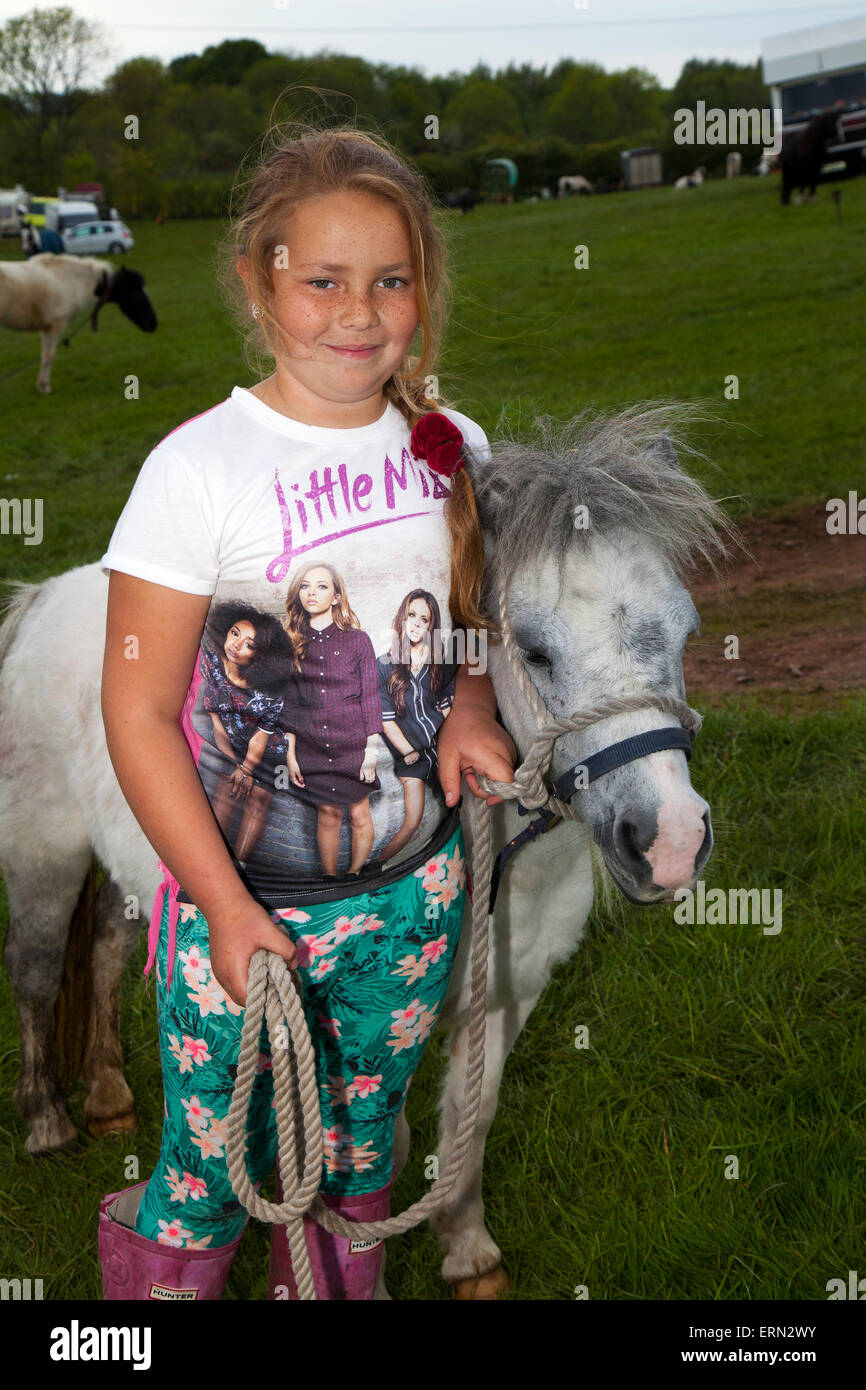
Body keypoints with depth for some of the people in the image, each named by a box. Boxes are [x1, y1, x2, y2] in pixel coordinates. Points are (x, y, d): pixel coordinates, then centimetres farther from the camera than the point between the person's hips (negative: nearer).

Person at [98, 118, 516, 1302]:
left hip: (416, 882, 4)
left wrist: (474, 705, -6)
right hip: (248, 896, -4)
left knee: (360, 1156, 21)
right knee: (212, 1182, 8)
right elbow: (138, 714, -14)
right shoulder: (199, 468, -16)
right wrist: (228, 912, -17)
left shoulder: (452, 448, -1)